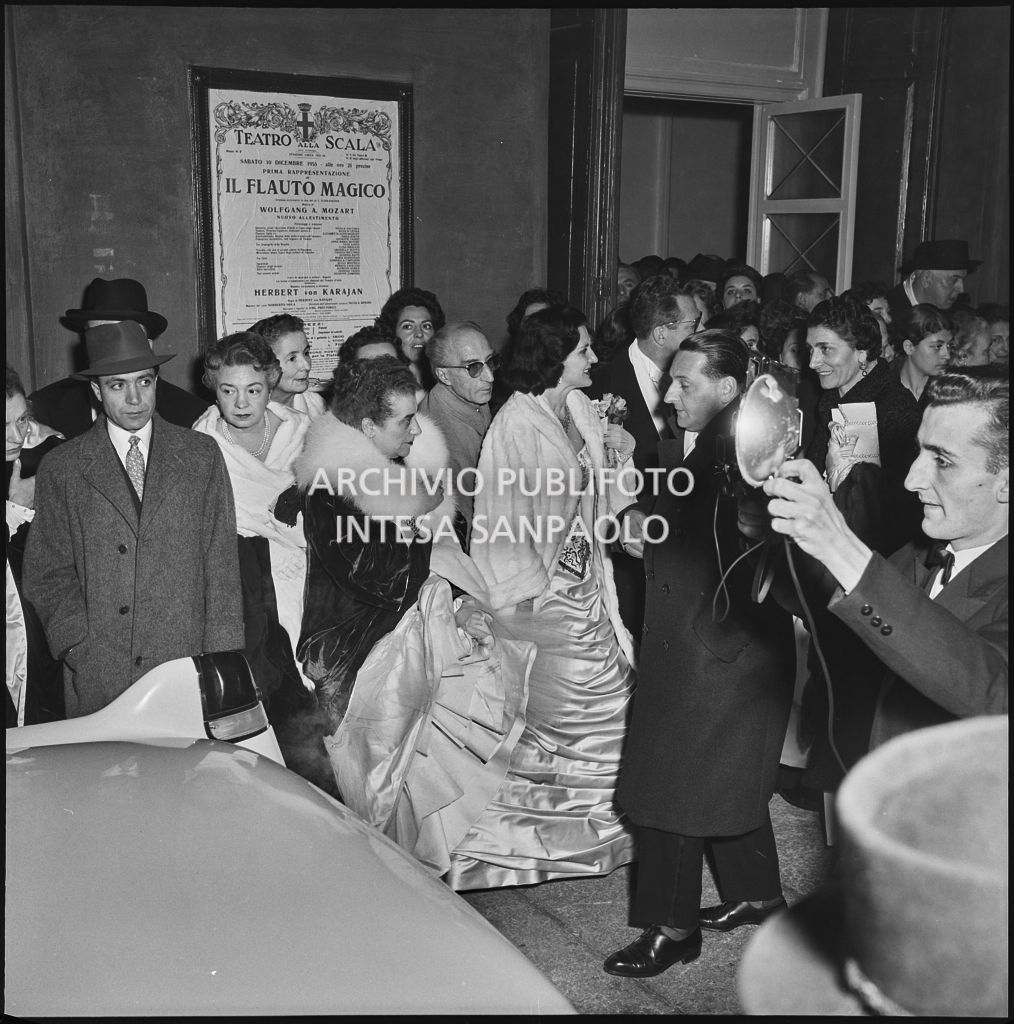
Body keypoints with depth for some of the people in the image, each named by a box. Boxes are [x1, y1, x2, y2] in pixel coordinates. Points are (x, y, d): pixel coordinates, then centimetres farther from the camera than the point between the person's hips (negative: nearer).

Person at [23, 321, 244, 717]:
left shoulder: (202, 456, 8)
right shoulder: (60, 468, 7)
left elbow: (222, 564, 5)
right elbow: (49, 574, 6)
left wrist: (223, 665, -2)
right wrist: (83, 651, -7)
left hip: (188, 665, 0)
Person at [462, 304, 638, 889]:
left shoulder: (580, 408, 6)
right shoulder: (517, 423, -17)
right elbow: (508, 517, -16)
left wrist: (617, 450, -3)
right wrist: (535, 587, -15)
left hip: (586, 584, 8)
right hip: (543, 593, -8)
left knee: (612, 697, 11)